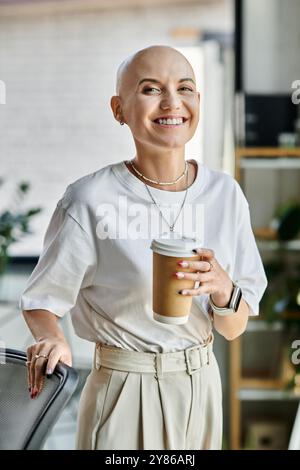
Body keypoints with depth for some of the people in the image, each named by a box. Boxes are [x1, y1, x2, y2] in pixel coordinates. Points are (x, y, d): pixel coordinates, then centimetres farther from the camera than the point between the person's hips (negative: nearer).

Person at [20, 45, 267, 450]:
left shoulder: (225, 194, -5)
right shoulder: (91, 201, -17)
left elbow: (234, 329, 0)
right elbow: (41, 302, -7)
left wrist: (222, 289, -21)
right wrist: (52, 339, -28)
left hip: (202, 388, 5)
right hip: (125, 395, -4)